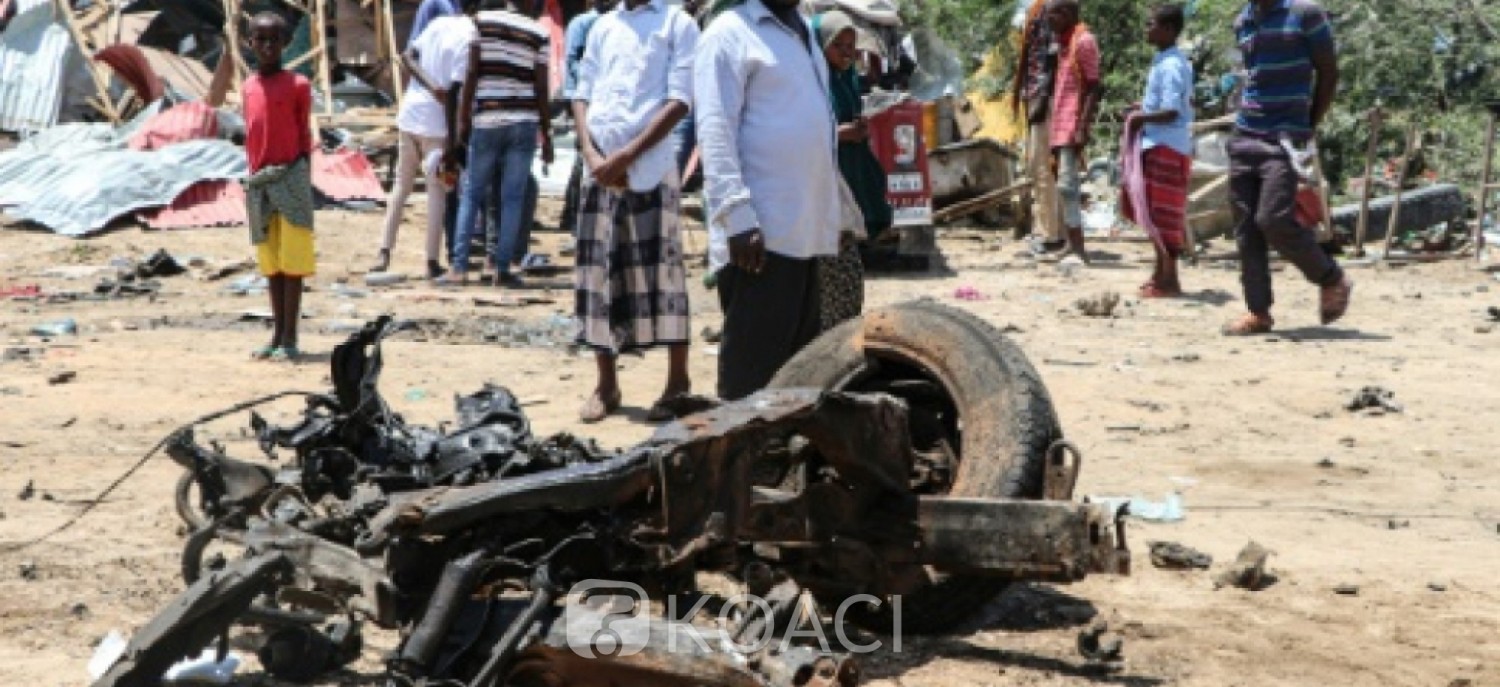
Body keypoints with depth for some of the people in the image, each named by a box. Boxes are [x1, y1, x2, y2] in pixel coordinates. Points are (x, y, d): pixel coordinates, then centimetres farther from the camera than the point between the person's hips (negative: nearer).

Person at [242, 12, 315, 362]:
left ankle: (289, 338, -2)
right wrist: (252, 177, 13)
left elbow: (305, 136, -1)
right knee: (270, 263, 10)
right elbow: (251, 136, 15)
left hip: (290, 177, -5)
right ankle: (277, 334, 16)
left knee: (292, 261, -4)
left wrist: (304, 185, -4)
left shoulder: (297, 85, -3)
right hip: (258, 181, 5)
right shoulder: (249, 87, 11)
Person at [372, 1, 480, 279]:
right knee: (437, 191, 2)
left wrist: (430, 85, -9)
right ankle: (432, 263, 3)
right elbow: (454, 91, -18)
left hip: (410, 114, 6)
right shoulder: (469, 37, -13)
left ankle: (384, 253, 12)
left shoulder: (438, 23, 8)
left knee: (401, 185, 15)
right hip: (436, 122, -6)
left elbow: (408, 56, 4)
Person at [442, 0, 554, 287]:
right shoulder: (539, 34, -1)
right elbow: (541, 90, -1)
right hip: (523, 123, -1)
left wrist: (462, 124, 0)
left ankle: (459, 266, 1)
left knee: (472, 195, 9)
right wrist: (546, 135, 7)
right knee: (513, 198, 4)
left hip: (486, 122, 1)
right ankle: (502, 267, 3)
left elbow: (471, 75, -3)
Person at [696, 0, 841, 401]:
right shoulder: (731, 33, -8)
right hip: (762, 232, -9)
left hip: (806, 229, 9)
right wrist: (738, 217, -23)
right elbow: (715, 131, -15)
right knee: (753, 362, -6)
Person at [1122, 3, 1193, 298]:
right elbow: (1184, 102, 22)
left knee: (1163, 214, -6)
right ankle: (1161, 274, 23)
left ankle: (1169, 280, -3)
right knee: (1155, 213, 16)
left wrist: (1140, 118, -11)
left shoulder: (1170, 66, -17)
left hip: (1166, 148, -10)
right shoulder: (1170, 62, 13)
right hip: (1157, 145, 10)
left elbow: (1171, 112, -23)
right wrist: (1144, 110, 14)